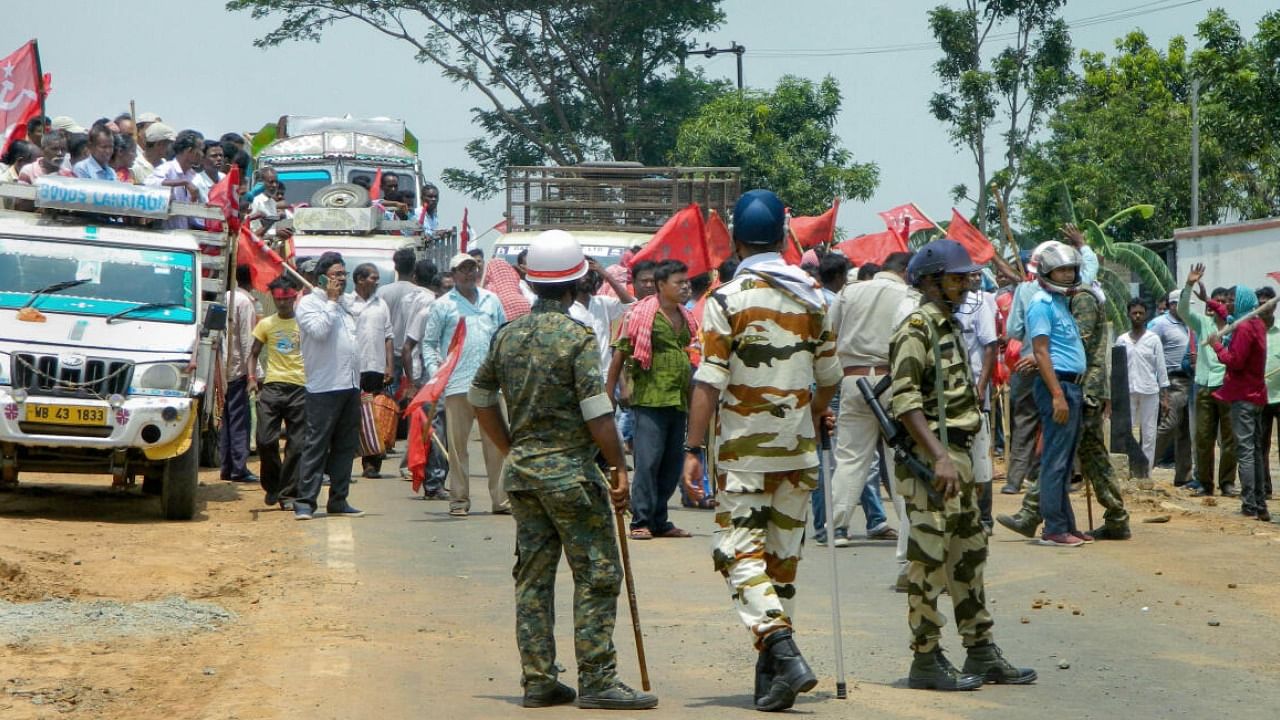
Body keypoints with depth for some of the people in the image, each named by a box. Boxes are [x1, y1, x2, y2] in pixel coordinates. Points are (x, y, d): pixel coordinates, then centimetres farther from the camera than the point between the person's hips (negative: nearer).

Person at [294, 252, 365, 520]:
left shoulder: (346, 304, 19)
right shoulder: (308, 303, -3)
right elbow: (319, 330, -21)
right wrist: (331, 301, -10)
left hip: (350, 386, 7)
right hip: (324, 387, -7)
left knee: (346, 446, 8)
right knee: (316, 445, -8)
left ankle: (338, 500, 14)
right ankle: (305, 502, -7)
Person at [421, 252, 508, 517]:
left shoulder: (491, 300, 14)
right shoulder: (442, 305, 5)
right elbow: (429, 342, 6)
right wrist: (433, 369, -9)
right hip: (457, 384, -2)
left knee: (497, 442, -1)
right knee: (457, 444, 1)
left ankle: (501, 499, 2)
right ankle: (459, 499, 8)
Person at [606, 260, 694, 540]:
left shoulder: (686, 317, 16)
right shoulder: (642, 314, -4)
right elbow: (619, 355, -3)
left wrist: (691, 399, 21)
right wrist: (608, 395, -5)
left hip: (678, 401, 7)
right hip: (649, 399, -7)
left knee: (672, 464, 8)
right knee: (648, 460, -10)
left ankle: (659, 521, 16)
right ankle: (641, 521, -7)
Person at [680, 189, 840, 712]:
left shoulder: (728, 299, -9)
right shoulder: (813, 298, 6)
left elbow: (709, 382, -14)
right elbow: (828, 378, 12)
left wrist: (693, 450, -12)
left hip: (743, 452, -5)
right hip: (798, 452, 5)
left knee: (741, 553, -4)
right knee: (783, 556, 11)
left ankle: (783, 651, -22)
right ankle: (772, 669, 16)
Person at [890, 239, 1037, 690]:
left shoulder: (949, 327, 19)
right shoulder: (917, 327, -12)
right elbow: (905, 400, -22)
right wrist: (939, 458, -28)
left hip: (958, 455, 10)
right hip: (930, 458, -10)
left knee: (969, 556, 13)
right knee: (930, 559, -6)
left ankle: (981, 652, 19)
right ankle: (926, 661, -2)